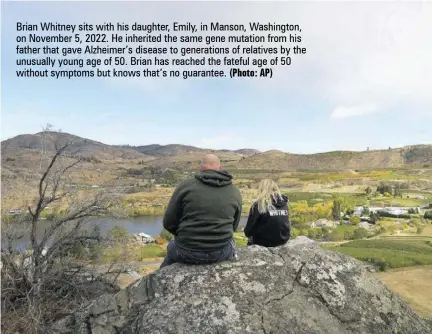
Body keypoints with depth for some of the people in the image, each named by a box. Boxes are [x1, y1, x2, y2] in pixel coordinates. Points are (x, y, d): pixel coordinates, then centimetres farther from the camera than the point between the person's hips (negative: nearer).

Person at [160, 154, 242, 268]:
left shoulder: (185, 186, -8)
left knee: (172, 246, 34)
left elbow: (169, 223, -4)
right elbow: (234, 226, 9)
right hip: (221, 253, 2)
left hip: (187, 253, -1)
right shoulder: (235, 191, 0)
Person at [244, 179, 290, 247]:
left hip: (266, 242, -5)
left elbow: (249, 228, -8)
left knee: (250, 239, 21)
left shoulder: (258, 205, -14)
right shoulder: (284, 202, -1)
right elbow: (283, 222, 9)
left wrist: (247, 232, 13)